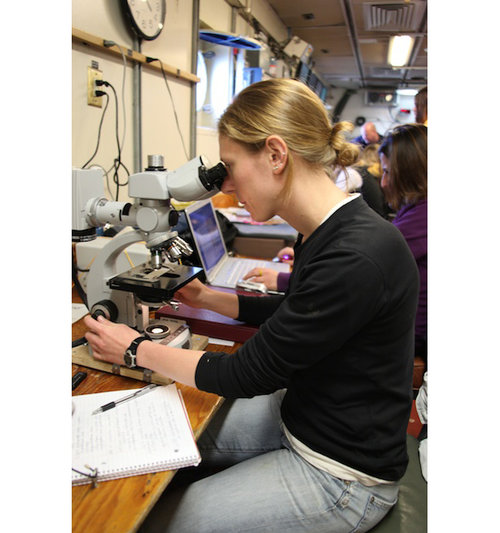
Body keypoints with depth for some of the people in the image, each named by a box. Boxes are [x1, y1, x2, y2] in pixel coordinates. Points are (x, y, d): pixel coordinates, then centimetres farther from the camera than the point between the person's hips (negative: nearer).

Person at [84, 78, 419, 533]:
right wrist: (206, 298, 13)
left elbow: (247, 374, -24)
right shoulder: (322, 234, -2)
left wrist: (136, 349, -10)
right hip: (297, 414, 8)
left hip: (339, 476, -7)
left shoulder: (356, 258, -32)